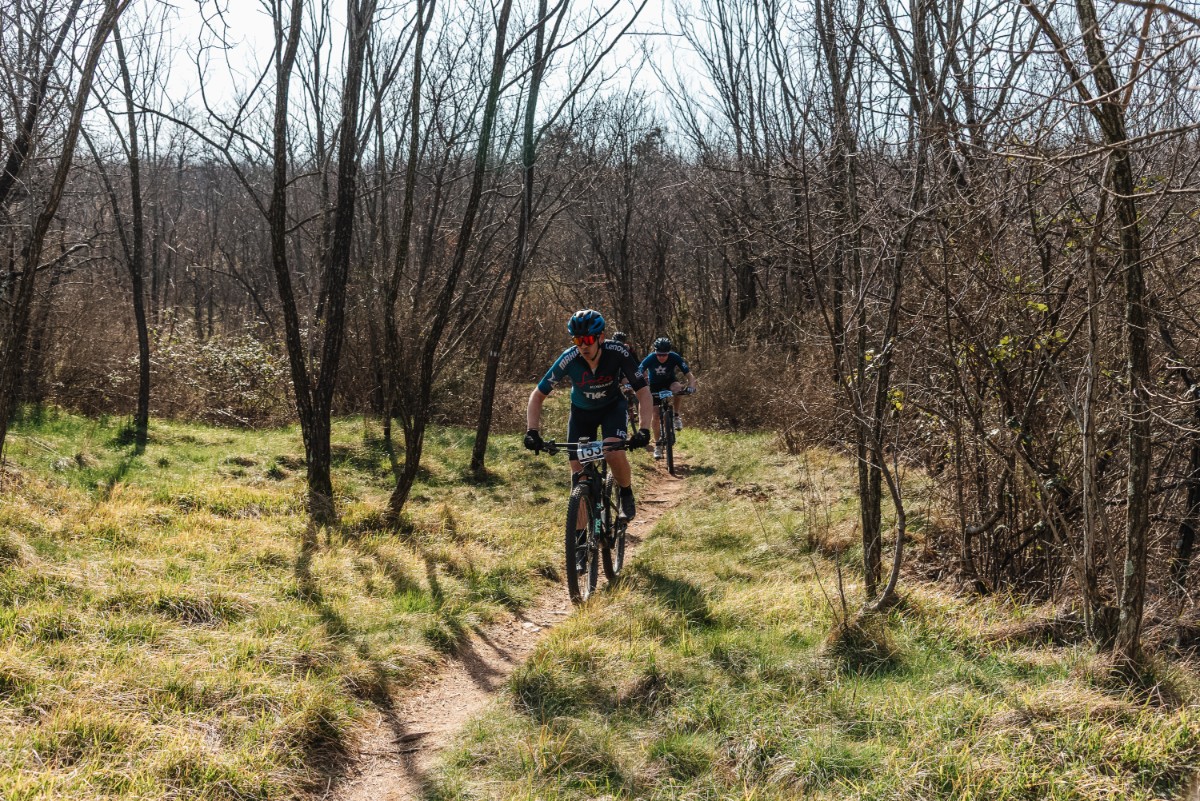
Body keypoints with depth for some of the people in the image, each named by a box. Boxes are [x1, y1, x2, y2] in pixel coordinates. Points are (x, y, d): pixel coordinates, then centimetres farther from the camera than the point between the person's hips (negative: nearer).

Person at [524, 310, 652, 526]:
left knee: (614, 454, -28)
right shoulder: (568, 360, -29)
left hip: (612, 407, -1)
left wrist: (643, 429, -41)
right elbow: (537, 395, -19)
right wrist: (532, 431, -33)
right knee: (578, 471, -7)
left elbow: (643, 392, -27)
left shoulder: (618, 353, -31)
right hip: (581, 411, 1)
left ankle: (626, 495, 2)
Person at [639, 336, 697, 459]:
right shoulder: (650, 359, -28)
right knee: (656, 415, -7)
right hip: (655, 386, 0)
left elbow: (689, 374, -29)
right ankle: (657, 444, 9)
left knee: (678, 388, -36)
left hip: (669, 382, 0)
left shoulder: (675, 357, -27)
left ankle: (676, 416, -12)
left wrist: (691, 386, -48)